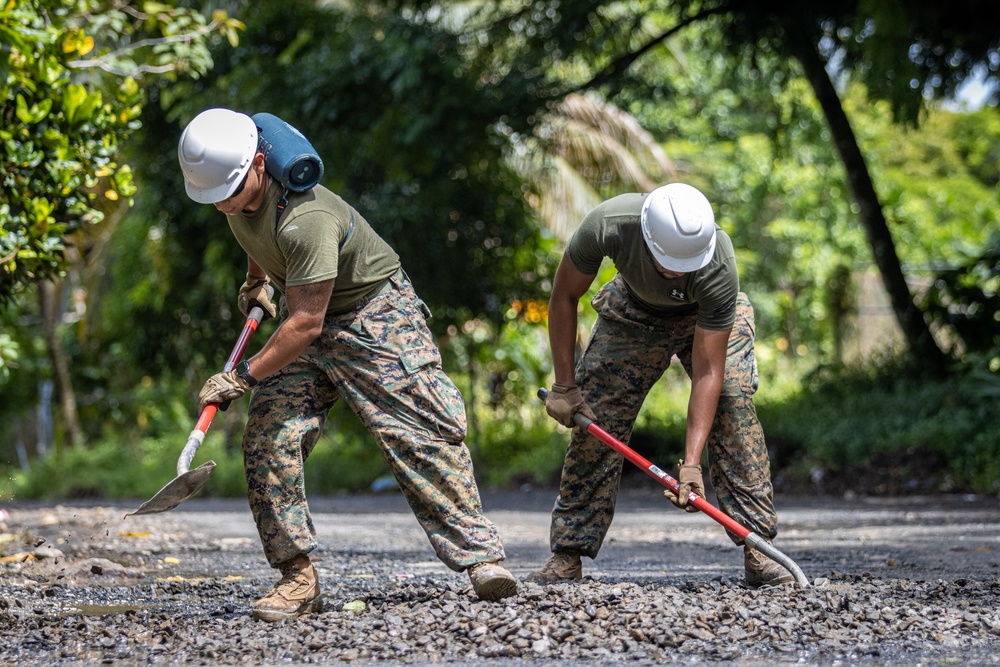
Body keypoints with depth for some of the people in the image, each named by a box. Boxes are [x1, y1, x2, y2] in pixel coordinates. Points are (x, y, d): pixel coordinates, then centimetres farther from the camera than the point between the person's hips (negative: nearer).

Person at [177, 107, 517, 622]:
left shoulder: (305, 218, -36)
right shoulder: (237, 195, -11)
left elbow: (306, 324, -33)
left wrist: (243, 376, -26)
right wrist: (255, 281, 25)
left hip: (377, 312, -7)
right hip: (307, 312, 7)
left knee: (422, 432, -14)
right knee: (267, 437, -8)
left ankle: (480, 555, -8)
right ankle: (298, 578, -7)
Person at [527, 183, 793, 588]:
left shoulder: (719, 269, -41)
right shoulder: (607, 225, -38)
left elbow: (707, 373, -35)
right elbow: (564, 297, -18)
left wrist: (691, 462, -41)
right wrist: (564, 385, -17)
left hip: (708, 318, -1)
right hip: (634, 312, 2)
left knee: (732, 402, -22)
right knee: (593, 417, -9)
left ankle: (757, 550, -17)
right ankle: (567, 557, 0)